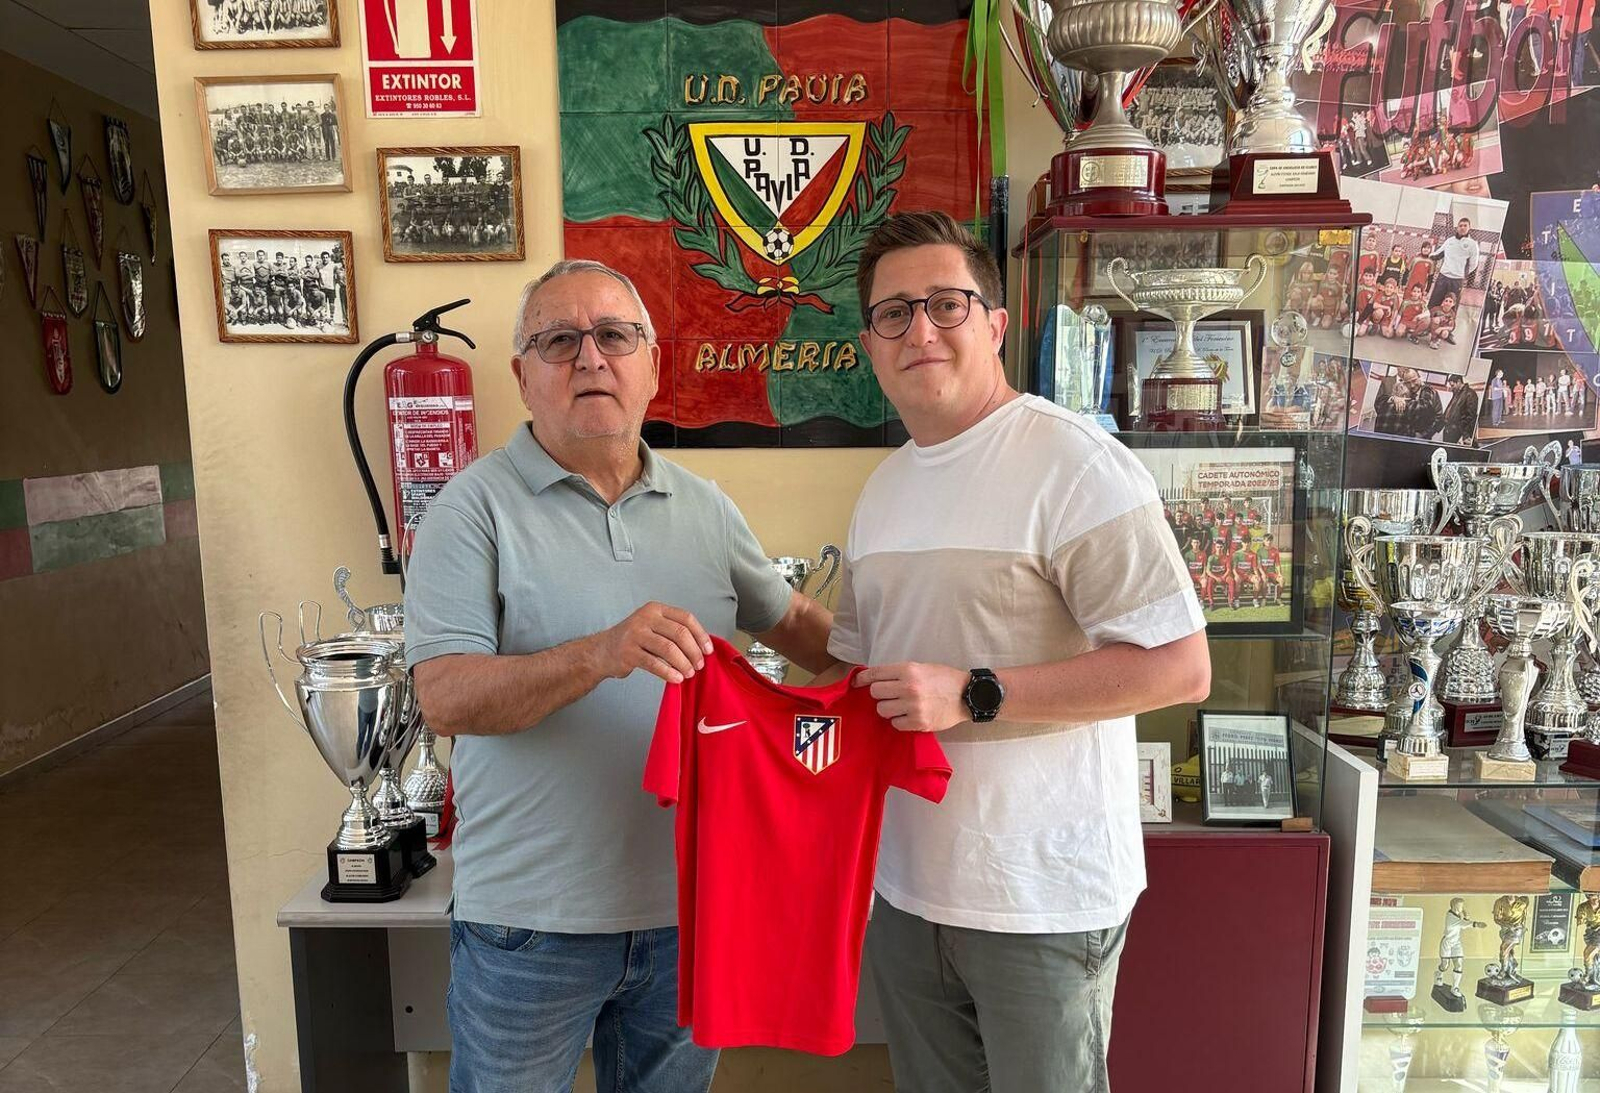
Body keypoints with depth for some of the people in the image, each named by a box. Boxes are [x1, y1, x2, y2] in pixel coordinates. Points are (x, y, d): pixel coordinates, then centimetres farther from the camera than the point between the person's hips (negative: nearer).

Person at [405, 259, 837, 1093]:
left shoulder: (704, 508, 5)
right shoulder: (476, 507, -9)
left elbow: (788, 618, 17)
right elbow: (445, 697, -18)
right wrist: (598, 656, -33)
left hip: (687, 904, 4)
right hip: (531, 921, -4)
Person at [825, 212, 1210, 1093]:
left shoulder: (1072, 464, -15)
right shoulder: (882, 489, 10)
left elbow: (1180, 667, -19)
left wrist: (974, 695, -22)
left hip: (1040, 896, -6)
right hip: (906, 887, 7)